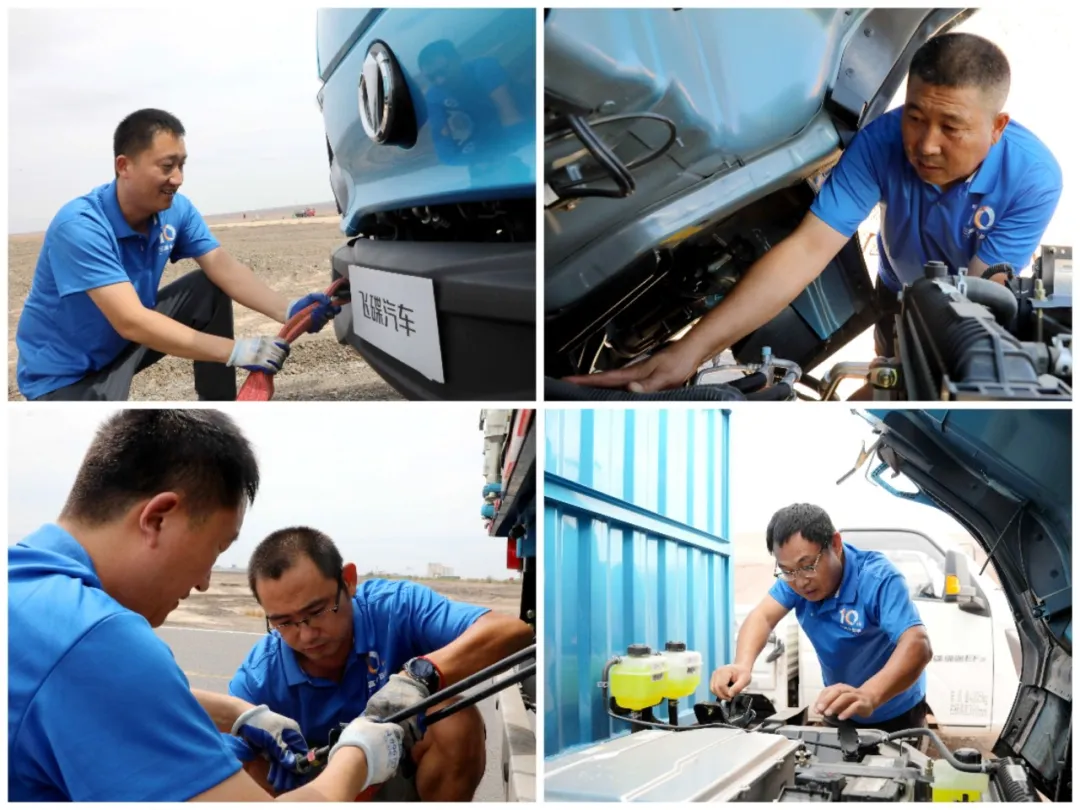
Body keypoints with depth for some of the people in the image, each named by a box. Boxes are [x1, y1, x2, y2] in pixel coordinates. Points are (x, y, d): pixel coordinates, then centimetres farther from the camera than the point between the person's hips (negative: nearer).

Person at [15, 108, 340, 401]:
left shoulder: (176, 209, -8)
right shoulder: (79, 227, -30)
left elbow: (225, 268, -12)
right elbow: (131, 322, -37)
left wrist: (288, 311, -32)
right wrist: (237, 351, -40)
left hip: (125, 342, 7)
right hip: (66, 372, -7)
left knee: (209, 287, -7)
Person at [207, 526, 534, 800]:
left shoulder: (395, 608, -23)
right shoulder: (258, 677, -17)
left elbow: (512, 631, -34)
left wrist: (422, 675, -48)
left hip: (407, 782, -1)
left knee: (456, 721, -32)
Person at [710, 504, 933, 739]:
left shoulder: (878, 578, -32)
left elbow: (917, 645, -44)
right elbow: (763, 616, -22)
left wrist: (868, 696, -63)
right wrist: (743, 665, -46)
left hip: (896, 717, -5)